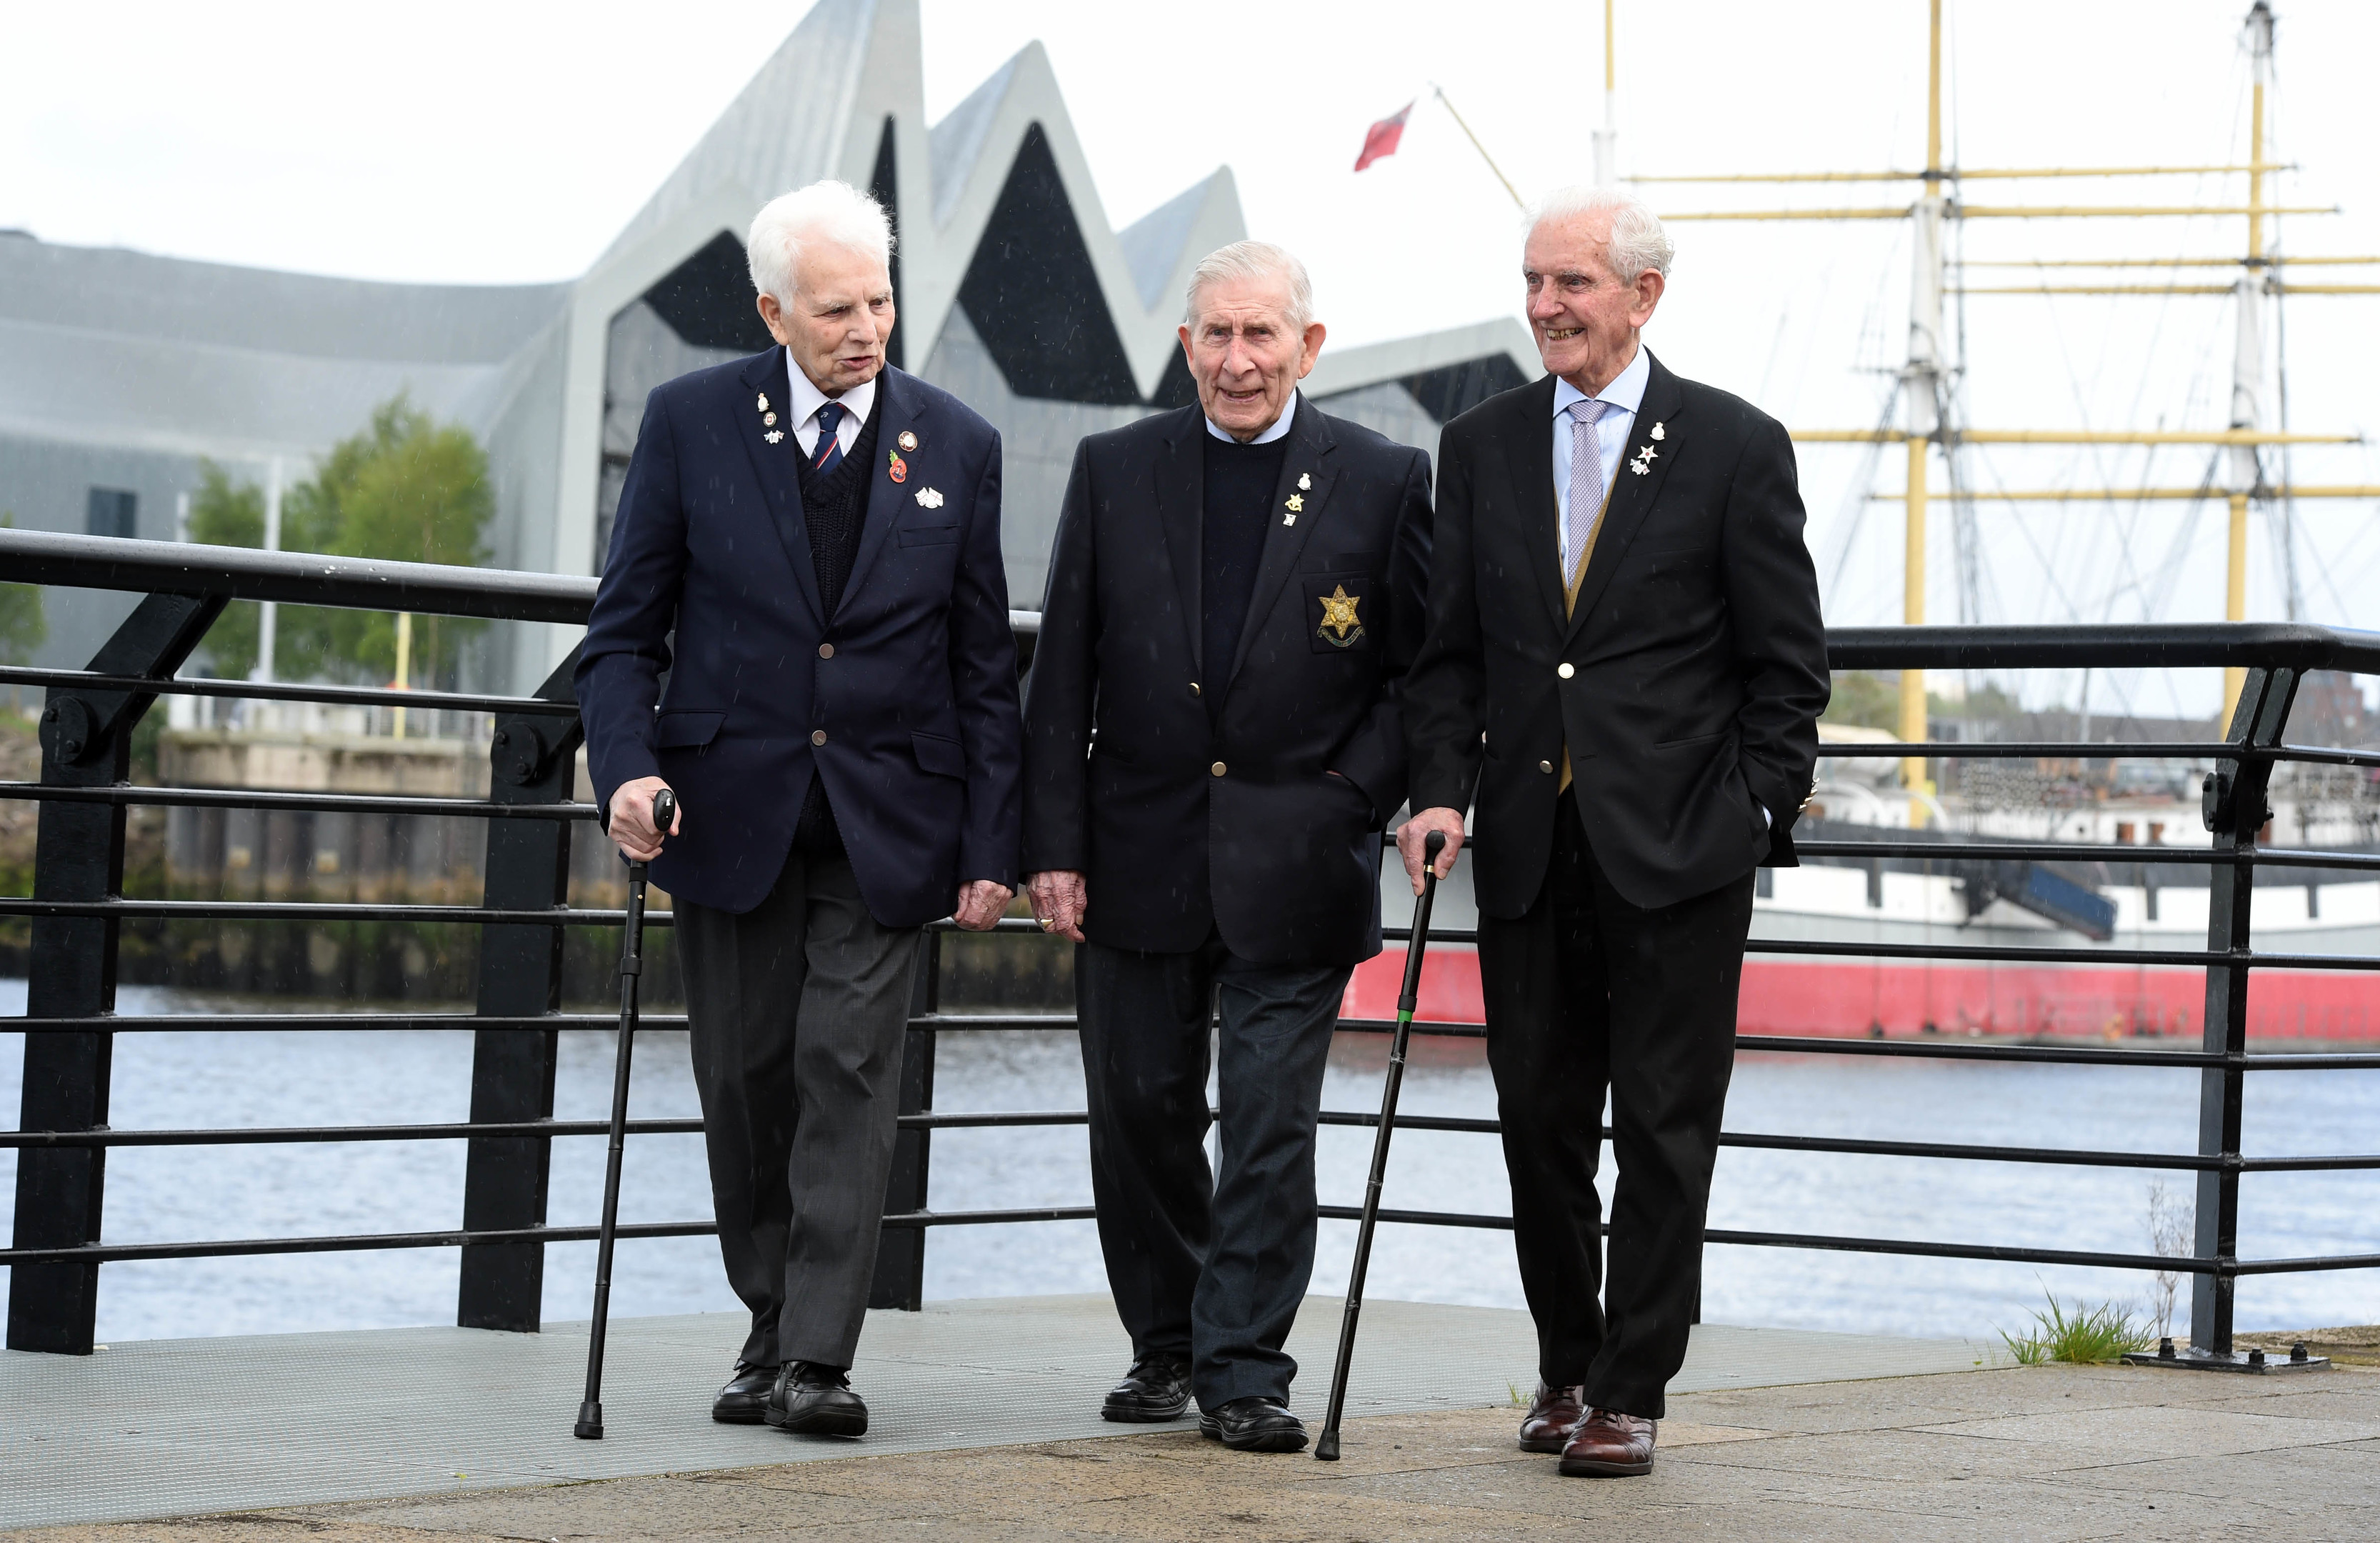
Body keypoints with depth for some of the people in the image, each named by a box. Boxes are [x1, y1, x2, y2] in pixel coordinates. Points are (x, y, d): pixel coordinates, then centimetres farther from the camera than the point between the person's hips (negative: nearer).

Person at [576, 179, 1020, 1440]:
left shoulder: (955, 444, 2)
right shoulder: (691, 422, 0)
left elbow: (982, 661, 5)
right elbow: (626, 626, 2)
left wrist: (991, 844, 0)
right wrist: (625, 767, -15)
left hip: (887, 816, -1)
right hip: (731, 804, 1)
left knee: (850, 1073, -8)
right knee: (744, 1082, 6)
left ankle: (817, 1361, -7)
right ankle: (770, 1332, 21)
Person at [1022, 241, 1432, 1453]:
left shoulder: (1381, 481, 1)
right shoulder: (1114, 471, 6)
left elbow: (1425, 671, 4)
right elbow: (1063, 675, 5)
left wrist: (1353, 799, -8)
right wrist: (1054, 845, -1)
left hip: (1293, 864, -2)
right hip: (1140, 857, 2)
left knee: (1270, 1124, -2)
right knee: (1140, 1113, 9)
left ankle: (1243, 1367, 6)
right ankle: (1165, 1344, 26)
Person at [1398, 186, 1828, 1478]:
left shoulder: (1735, 447, -1)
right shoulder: (1481, 446, 9)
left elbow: (1786, 665, 0)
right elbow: (1449, 648, 11)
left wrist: (1756, 819, -7)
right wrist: (1441, 791, -2)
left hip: (1676, 849, -3)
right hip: (1528, 847, 4)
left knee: (1663, 1128, 0)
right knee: (1538, 1118, 8)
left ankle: (1629, 1395, 7)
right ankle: (1565, 1368, 24)